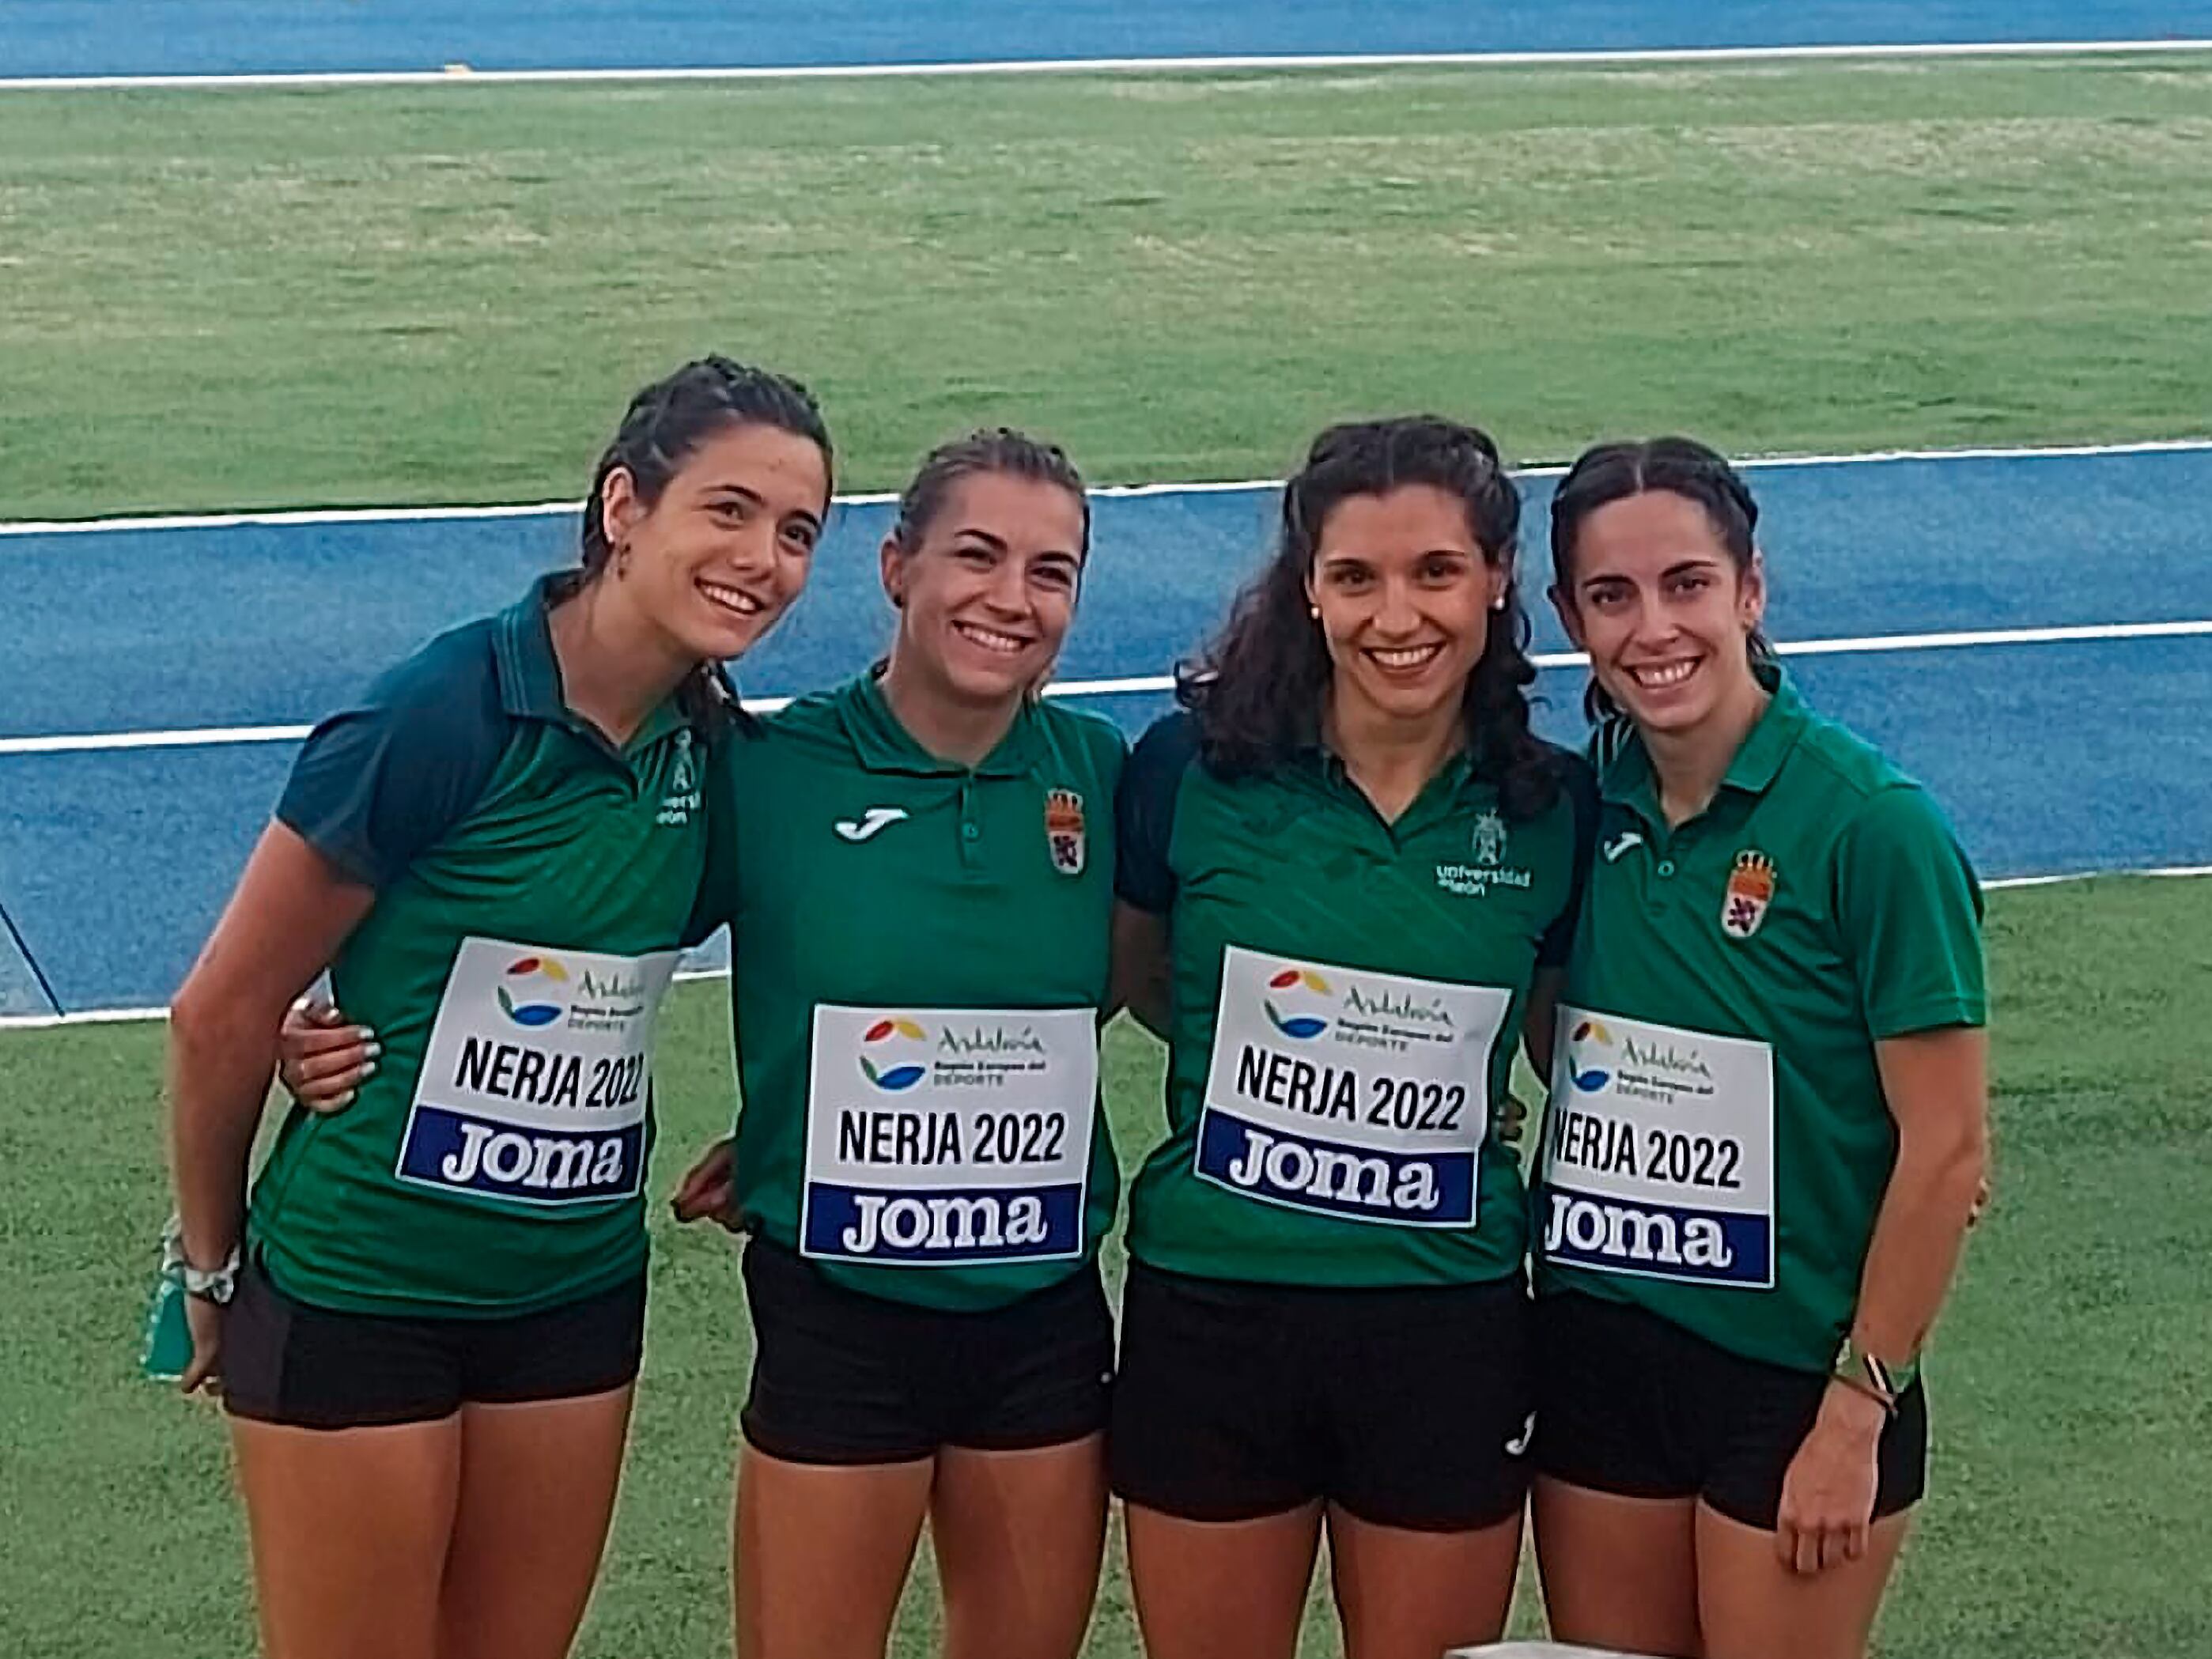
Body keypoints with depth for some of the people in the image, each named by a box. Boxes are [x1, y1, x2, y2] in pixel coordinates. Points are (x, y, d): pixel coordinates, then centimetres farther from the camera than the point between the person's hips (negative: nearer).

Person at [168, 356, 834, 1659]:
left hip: (578, 1295, 6)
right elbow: (224, 1013, -13)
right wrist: (215, 1267, -1)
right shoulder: (439, 718, -21)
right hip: (360, 1292, -6)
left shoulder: (713, 746, -2)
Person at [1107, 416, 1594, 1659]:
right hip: (1211, 1313, 0)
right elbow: (1128, 977, 9)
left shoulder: (1554, 809, -3)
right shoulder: (1195, 765, -7)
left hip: (1450, 1332, 1)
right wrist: (1258, 1067, 1)